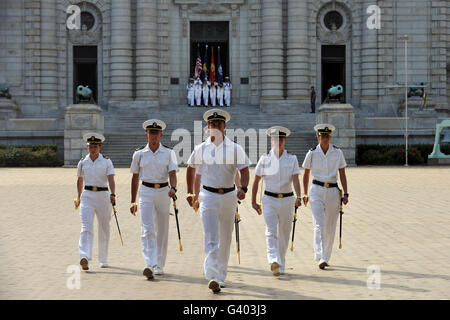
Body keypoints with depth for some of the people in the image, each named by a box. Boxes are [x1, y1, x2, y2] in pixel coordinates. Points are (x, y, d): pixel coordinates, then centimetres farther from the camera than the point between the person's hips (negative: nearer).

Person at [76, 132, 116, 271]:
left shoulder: (107, 161, 0)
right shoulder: (82, 162, 7)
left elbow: (111, 179, -11)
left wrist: (113, 194, -26)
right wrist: (79, 197, 24)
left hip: (103, 196, 0)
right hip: (87, 196, 0)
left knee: (104, 229, 8)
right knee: (86, 227, -16)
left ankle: (103, 259, 22)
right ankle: (84, 257, -29)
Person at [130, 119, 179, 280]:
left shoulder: (169, 153, 3)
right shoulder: (139, 154, 5)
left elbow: (172, 173, -7)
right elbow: (135, 178, 11)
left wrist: (173, 188, -28)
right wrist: (133, 201, 10)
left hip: (163, 192, 1)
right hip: (146, 192, -1)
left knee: (162, 230, 6)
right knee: (147, 230, -13)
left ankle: (159, 265, 18)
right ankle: (150, 265, -22)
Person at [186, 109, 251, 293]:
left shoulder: (235, 149, 0)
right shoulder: (200, 149, 4)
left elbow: (244, 170, -3)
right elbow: (191, 169, 18)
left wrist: (243, 188, -21)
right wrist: (190, 192, 16)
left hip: (229, 196, 1)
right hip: (208, 196, -1)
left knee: (225, 239, 10)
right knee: (211, 238, -11)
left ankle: (221, 276, 22)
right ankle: (212, 277, -19)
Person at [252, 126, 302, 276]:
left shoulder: (292, 159, 2)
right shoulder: (265, 159, 1)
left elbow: (295, 180, -9)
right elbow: (256, 181, 7)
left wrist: (298, 197, -25)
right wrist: (253, 202, 6)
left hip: (287, 200, 1)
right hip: (269, 199, -1)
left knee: (284, 235, 9)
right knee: (271, 231, -17)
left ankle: (281, 266, 21)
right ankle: (274, 261, -32)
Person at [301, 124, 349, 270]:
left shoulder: (338, 153, 2)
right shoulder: (312, 153, 0)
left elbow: (342, 175, 5)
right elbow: (306, 174, 11)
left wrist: (345, 194, -1)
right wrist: (305, 193, 12)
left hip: (333, 191, 2)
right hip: (317, 190, -2)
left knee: (330, 227, 6)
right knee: (319, 224, -14)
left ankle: (326, 257, 19)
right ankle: (320, 258, -20)